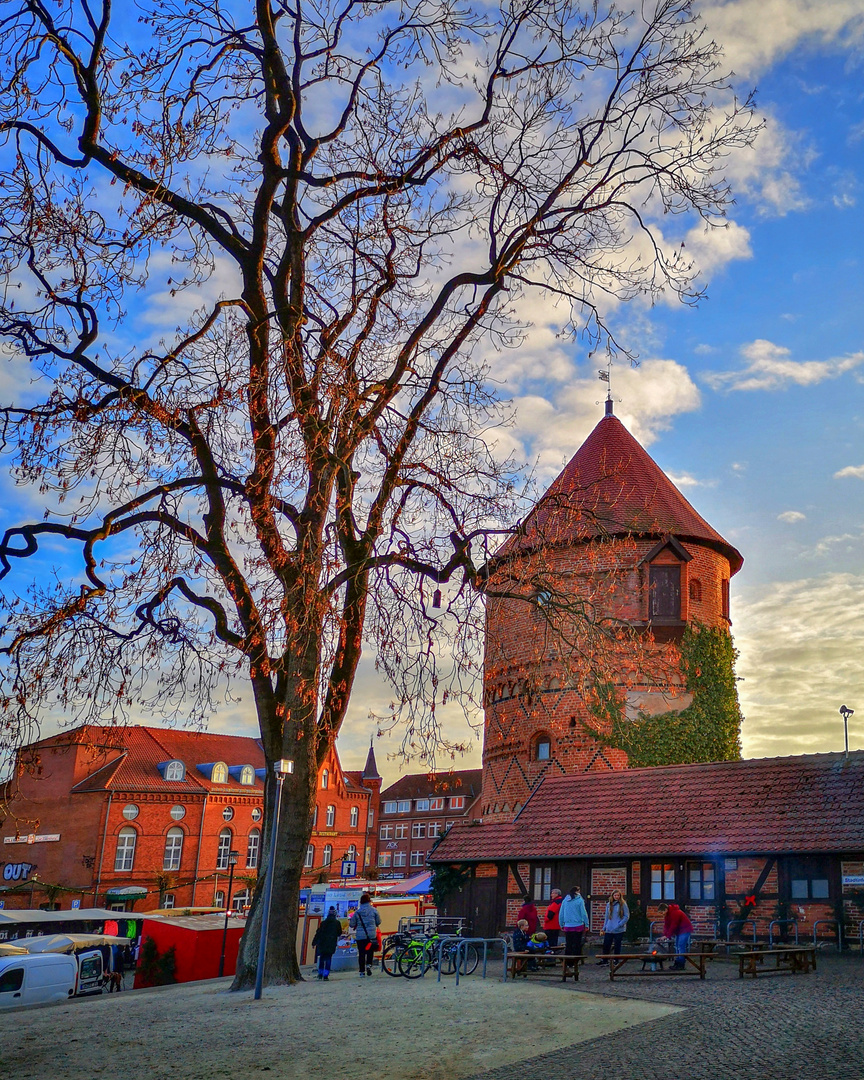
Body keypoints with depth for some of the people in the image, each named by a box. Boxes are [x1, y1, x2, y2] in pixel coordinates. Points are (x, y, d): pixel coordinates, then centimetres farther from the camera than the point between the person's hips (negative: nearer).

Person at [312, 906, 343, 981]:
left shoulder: (323, 922, 1)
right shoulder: (337, 923, 0)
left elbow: (318, 933, 0)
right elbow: (339, 933, 8)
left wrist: (314, 942, 6)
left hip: (322, 943, 1)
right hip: (332, 943, -1)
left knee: (322, 958, 17)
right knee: (328, 958, 2)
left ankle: (320, 974, 20)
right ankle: (326, 975, -7)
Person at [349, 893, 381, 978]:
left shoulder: (357, 912, -1)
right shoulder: (373, 910, -2)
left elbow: (352, 924, 4)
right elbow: (378, 922, 8)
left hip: (360, 936, 0)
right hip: (371, 935, 0)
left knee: (361, 953, 5)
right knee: (370, 951, 16)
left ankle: (362, 971, 4)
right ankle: (368, 964, -5)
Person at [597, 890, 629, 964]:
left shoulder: (623, 904, -4)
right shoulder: (609, 904, 8)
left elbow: (626, 916, -4)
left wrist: (619, 924, -13)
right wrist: (604, 928, 11)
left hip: (619, 930, -4)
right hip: (609, 929, 4)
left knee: (617, 945, 5)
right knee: (606, 945, 5)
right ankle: (605, 960, 18)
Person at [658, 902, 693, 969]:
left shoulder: (675, 913, -28)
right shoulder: (666, 914, 2)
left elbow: (673, 926, -27)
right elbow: (666, 925, 3)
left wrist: (667, 936, -24)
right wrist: (664, 935, -9)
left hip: (685, 930, -10)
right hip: (678, 931, 10)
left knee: (681, 946, -13)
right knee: (677, 947, 10)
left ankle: (681, 964, -10)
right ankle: (677, 963, 15)